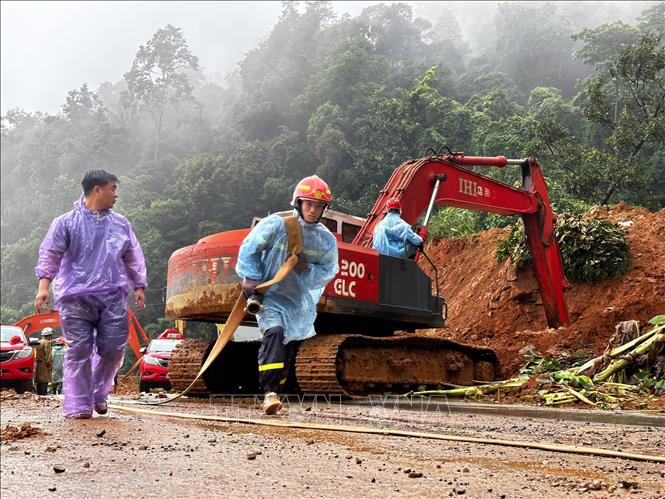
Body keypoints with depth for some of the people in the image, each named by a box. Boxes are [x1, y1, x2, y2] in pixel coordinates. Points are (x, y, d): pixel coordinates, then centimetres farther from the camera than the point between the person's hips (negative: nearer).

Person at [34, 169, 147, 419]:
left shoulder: (120, 224, 16)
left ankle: (99, 394, 22)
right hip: (76, 298, -3)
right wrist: (44, 285, -11)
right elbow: (50, 254, 0)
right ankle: (77, 406, 4)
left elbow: (133, 258, 20)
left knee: (114, 348, -2)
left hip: (113, 297, 3)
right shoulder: (66, 222, 4)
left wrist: (139, 287, 14)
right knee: (79, 351, -4)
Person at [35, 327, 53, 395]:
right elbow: (48, 355, -15)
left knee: (39, 383, 12)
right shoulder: (47, 342, -9)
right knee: (44, 382, -10)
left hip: (37, 364, 9)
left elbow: (36, 355, 20)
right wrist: (49, 364, -10)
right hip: (44, 365, -9)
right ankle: (43, 394, -15)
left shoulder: (38, 342, 18)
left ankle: (39, 394, 14)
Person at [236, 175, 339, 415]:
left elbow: (328, 272, 4)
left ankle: (274, 393, 25)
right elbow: (249, 248, -4)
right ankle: (270, 393, -31)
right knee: (274, 332, -28)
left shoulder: (327, 240, 0)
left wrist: (308, 269, -15)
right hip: (271, 295, -5)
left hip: (302, 302, 5)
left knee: (290, 348, 10)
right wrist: (250, 277, -12)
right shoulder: (275, 224, -11)